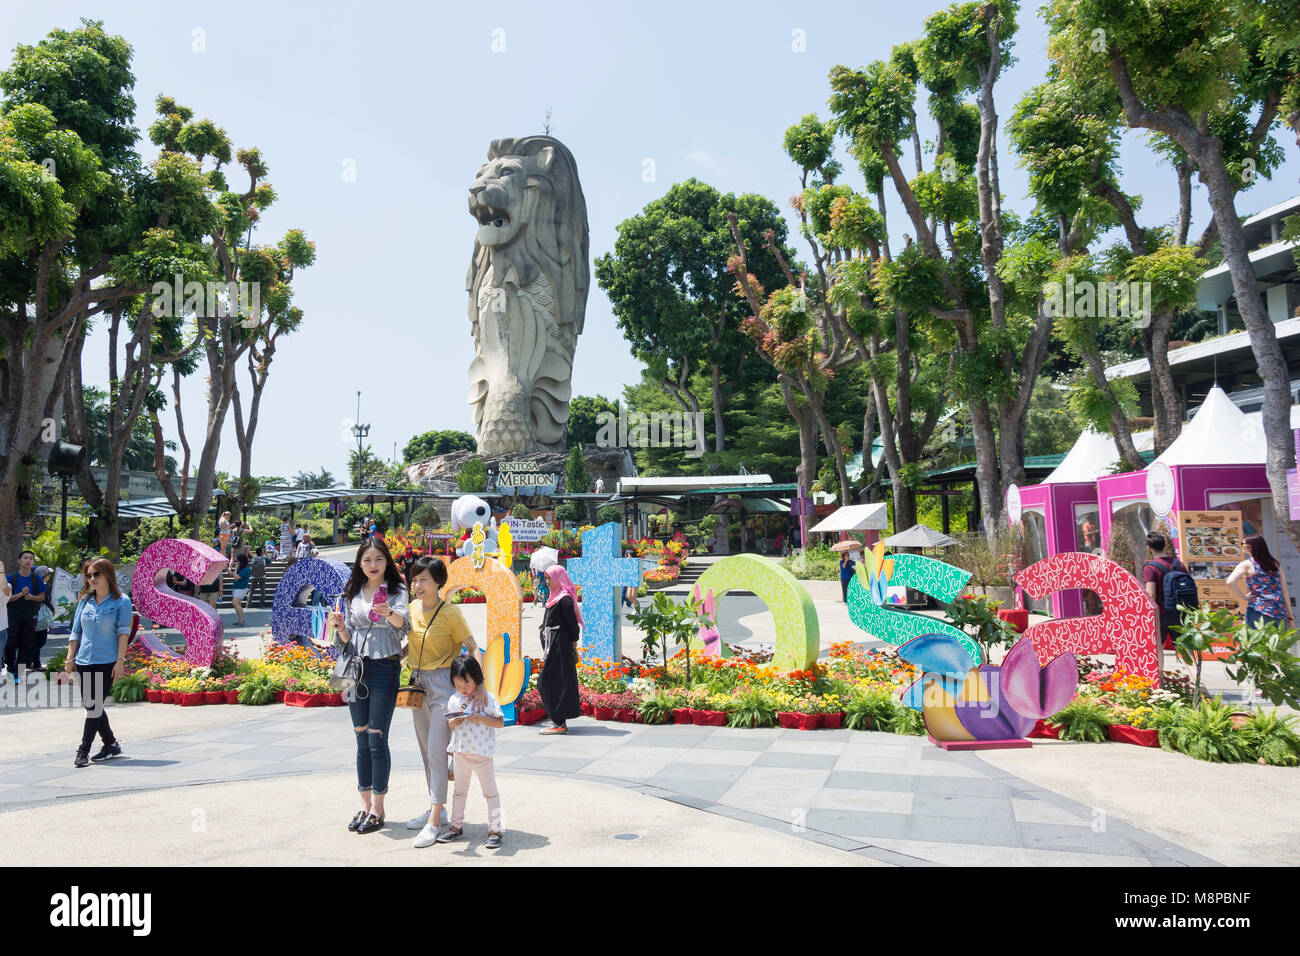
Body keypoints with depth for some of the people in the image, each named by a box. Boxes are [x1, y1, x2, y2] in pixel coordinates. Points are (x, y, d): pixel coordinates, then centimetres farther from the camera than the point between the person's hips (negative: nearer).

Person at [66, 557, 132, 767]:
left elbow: (123, 632, -7)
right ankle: (111, 744, 24)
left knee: (94, 707, -7)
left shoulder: (121, 602, -2)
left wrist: (120, 661, -13)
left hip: (106, 663, -5)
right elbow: (76, 632, 14)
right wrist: (70, 659, 8)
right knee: (91, 706, 10)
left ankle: (83, 750, 2)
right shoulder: (84, 602, 11)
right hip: (83, 663, 5)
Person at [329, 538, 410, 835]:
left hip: (385, 668, -4)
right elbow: (346, 639, 13)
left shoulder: (396, 591, -1)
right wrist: (340, 628, -8)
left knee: (377, 739, -4)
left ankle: (378, 810, 5)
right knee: (362, 740, 10)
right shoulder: (351, 594, 11)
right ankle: (365, 805, 19)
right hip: (356, 668, 4)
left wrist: (389, 613, -41)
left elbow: (403, 623, -20)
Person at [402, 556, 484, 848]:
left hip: (443, 684, -7)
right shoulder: (412, 608, 6)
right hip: (418, 684, 7)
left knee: (437, 750, -9)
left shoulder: (450, 612, -13)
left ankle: (434, 823, -6)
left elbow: (473, 648, -14)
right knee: (426, 750, 15)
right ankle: (434, 809, 28)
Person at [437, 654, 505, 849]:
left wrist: (480, 718, -22)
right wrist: (453, 722, -12)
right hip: (460, 753, 5)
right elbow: (449, 725, 12)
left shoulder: (487, 698, -9)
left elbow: (500, 722, -8)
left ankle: (494, 829, 8)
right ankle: (456, 825, 32)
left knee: (490, 791, 3)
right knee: (459, 791, 18)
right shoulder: (454, 700, 4)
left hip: (482, 753, -5)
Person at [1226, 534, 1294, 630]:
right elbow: (1285, 591, 12)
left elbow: (1230, 582, -20)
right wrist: (1290, 615, 17)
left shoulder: (1246, 565, -2)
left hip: (1258, 612, -4)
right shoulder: (1275, 564, 12)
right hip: (1280, 614, 5)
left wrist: (1244, 597, -5)